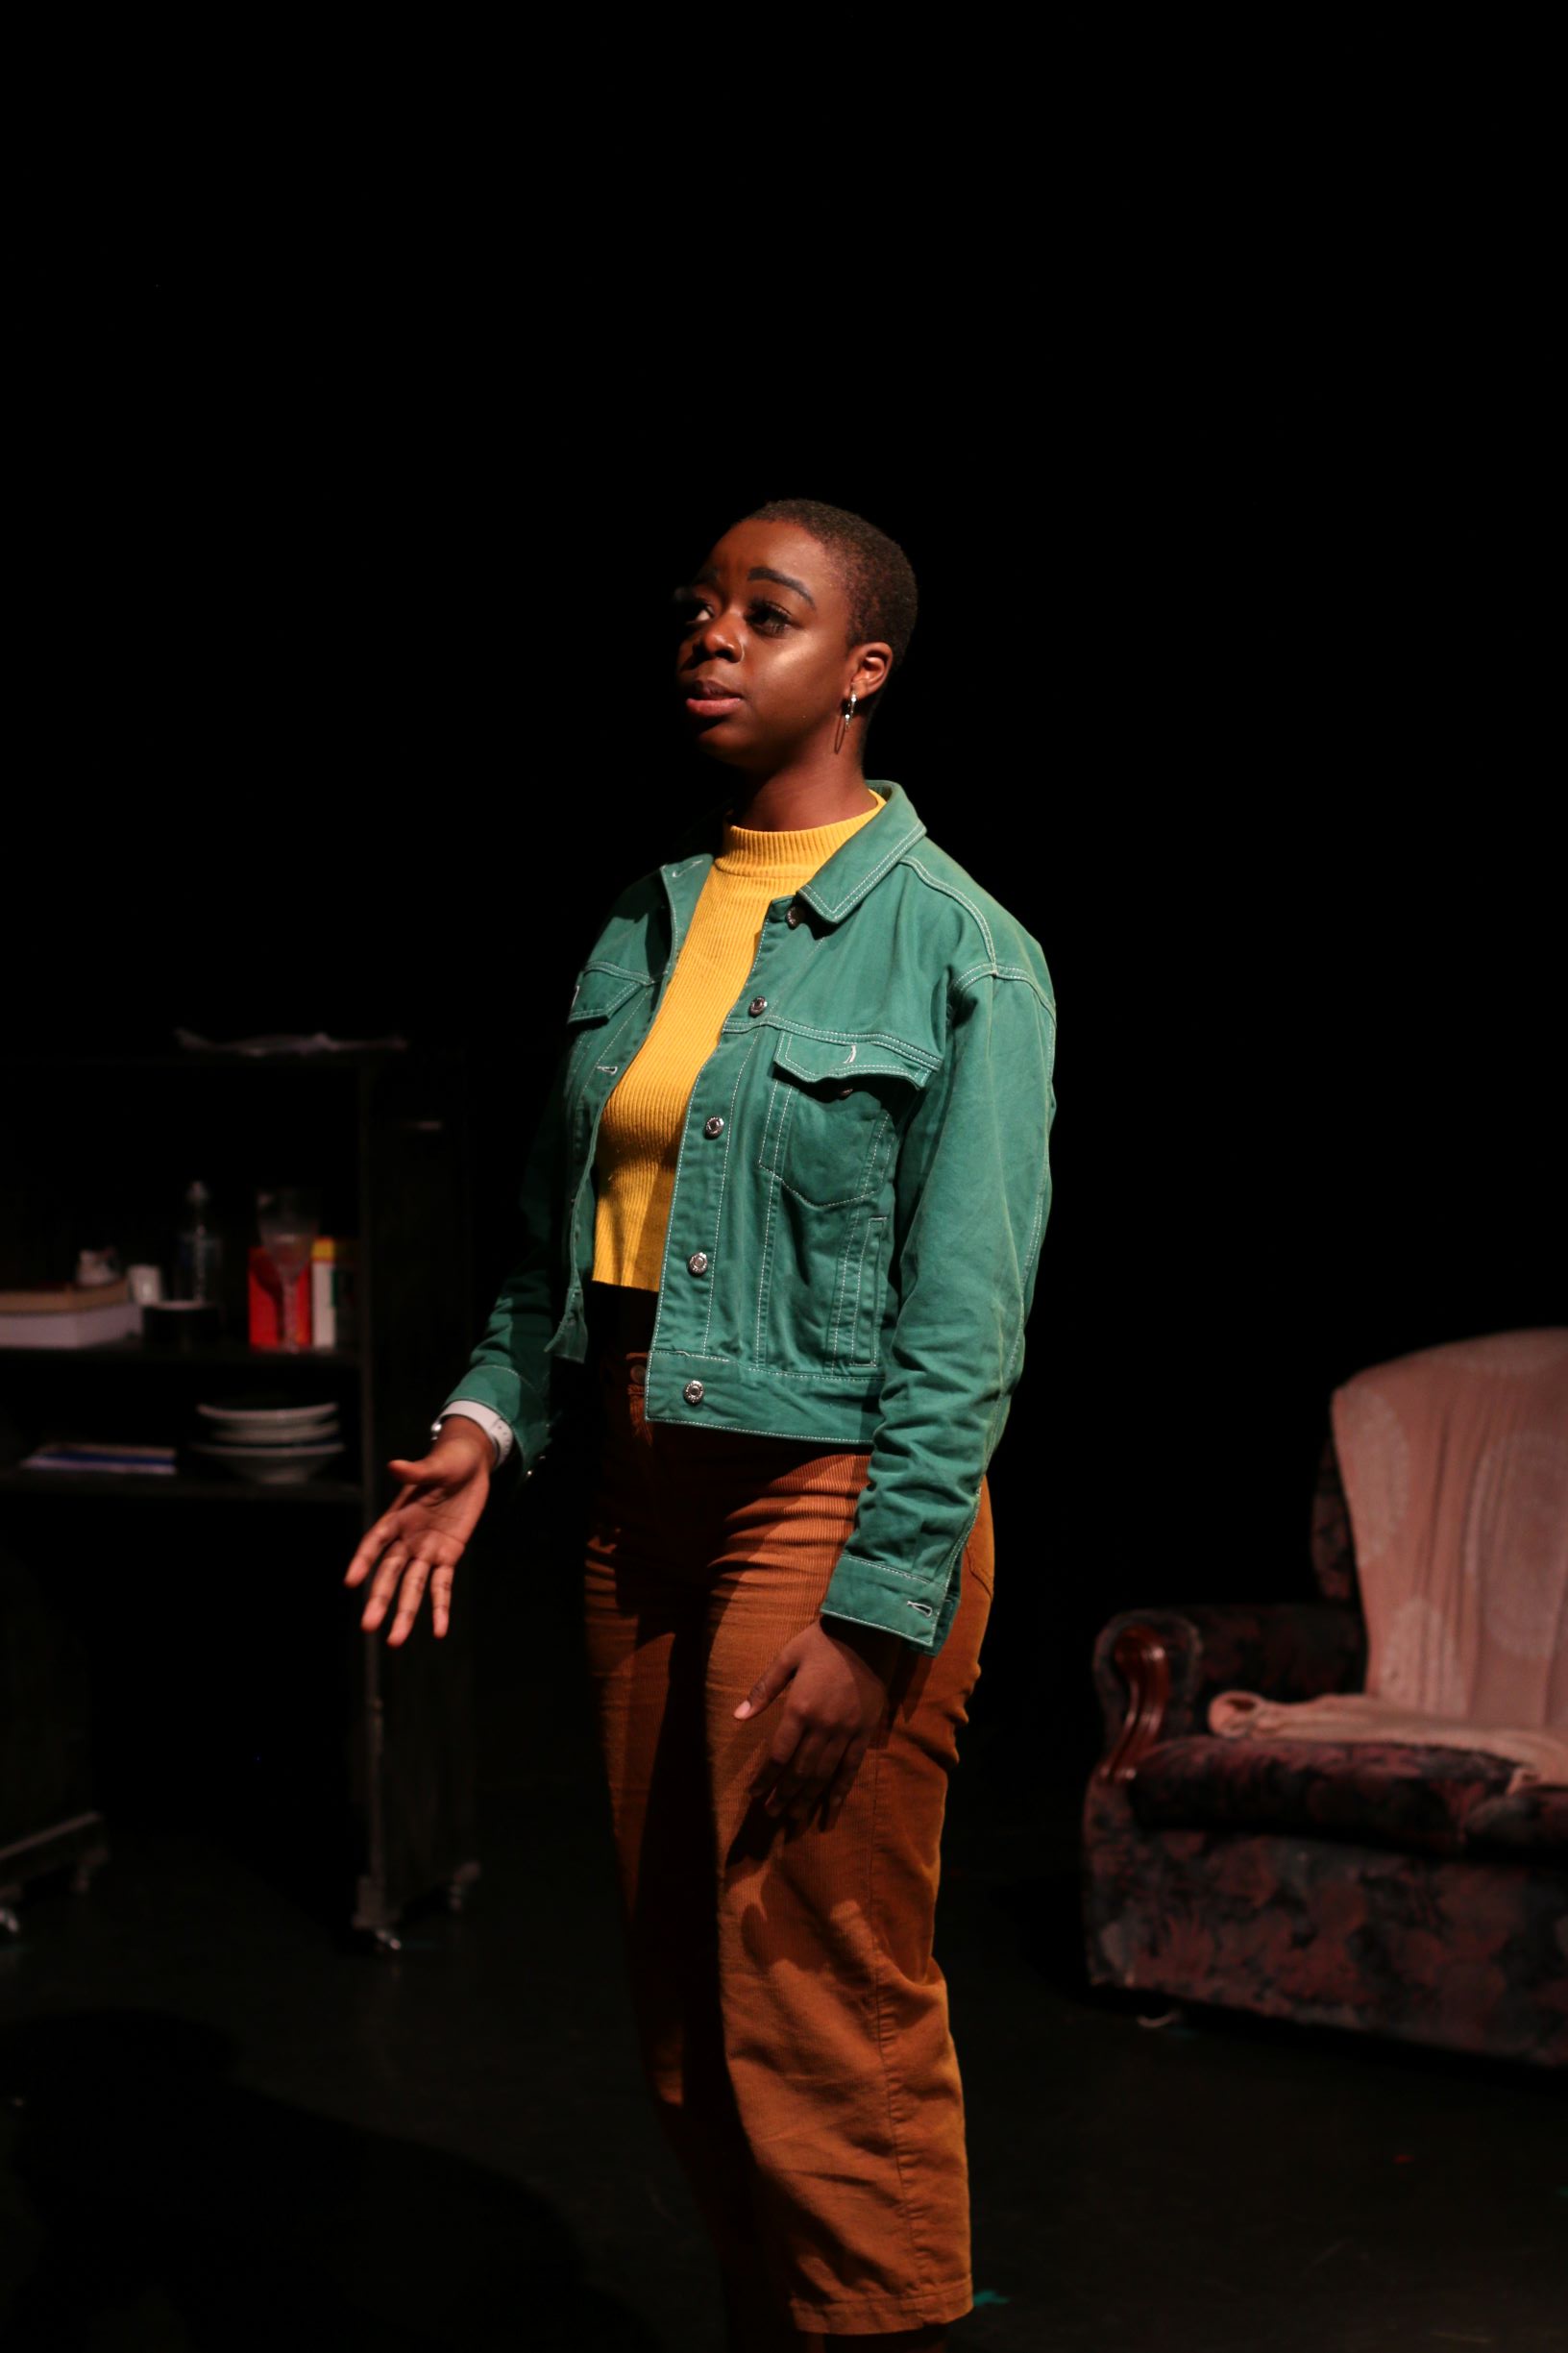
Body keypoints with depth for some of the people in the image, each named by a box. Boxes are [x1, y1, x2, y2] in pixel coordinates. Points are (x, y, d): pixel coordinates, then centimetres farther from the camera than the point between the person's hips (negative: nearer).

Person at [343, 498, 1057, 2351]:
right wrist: (487, 1423, 0)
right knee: (686, 2023, 15)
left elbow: (966, 1323, -13)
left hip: (832, 1504, -6)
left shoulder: (957, 952, -9)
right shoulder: (638, 928, 11)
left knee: (825, 2036, 0)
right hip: (641, 1501, 7)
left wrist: (872, 1612, -18)